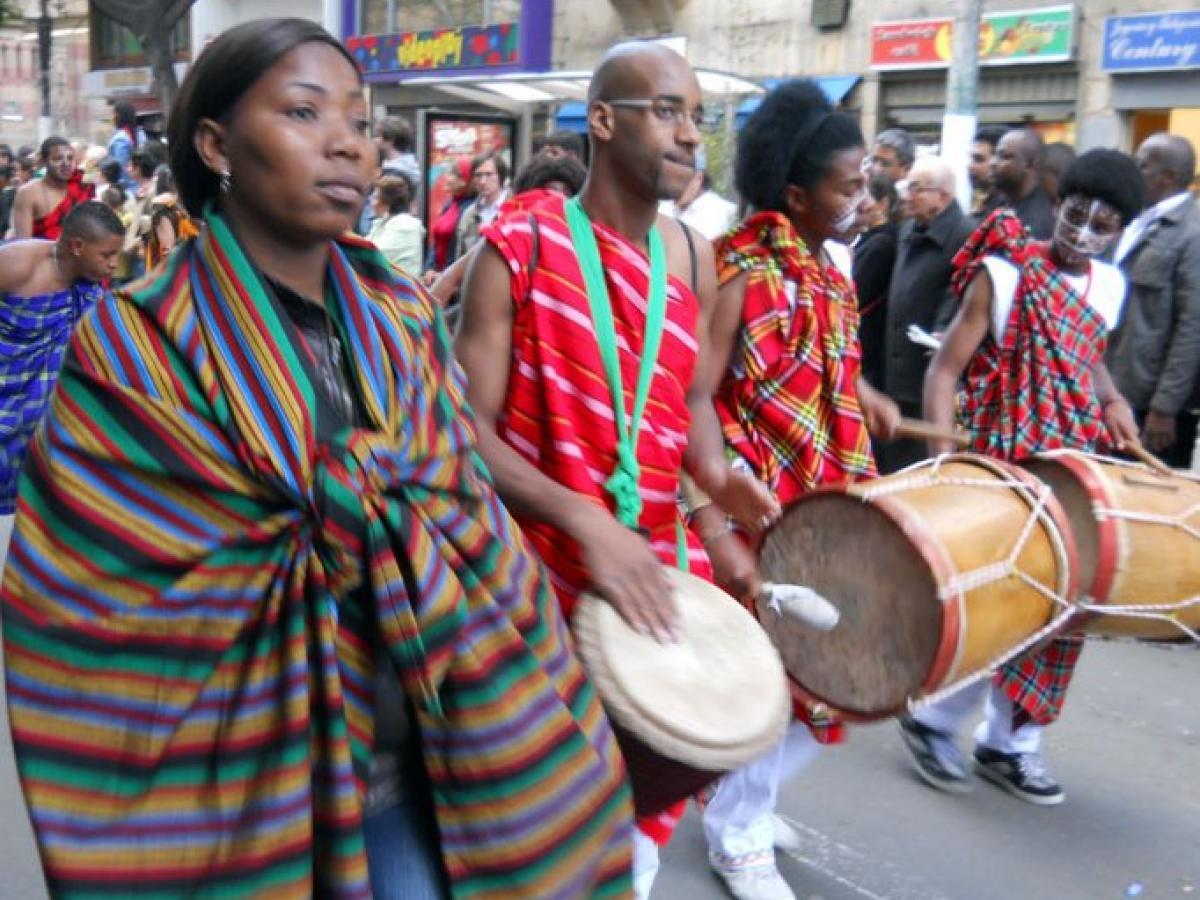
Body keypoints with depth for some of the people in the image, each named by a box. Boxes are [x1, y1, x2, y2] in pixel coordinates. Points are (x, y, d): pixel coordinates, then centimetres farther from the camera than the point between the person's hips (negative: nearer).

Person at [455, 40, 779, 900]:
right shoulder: (519, 245, -13)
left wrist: (717, 475, -6)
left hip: (656, 561, 5)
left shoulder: (693, 257, 4)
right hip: (536, 561, -5)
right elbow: (468, 428, -15)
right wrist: (582, 518, -28)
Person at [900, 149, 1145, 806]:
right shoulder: (1002, 274, -10)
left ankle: (1009, 742, 23)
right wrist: (945, 453, -22)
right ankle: (934, 720, 13)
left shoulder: (1110, 286, 9)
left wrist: (1110, 400, 7)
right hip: (1002, 465, -6)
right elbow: (945, 370, -12)